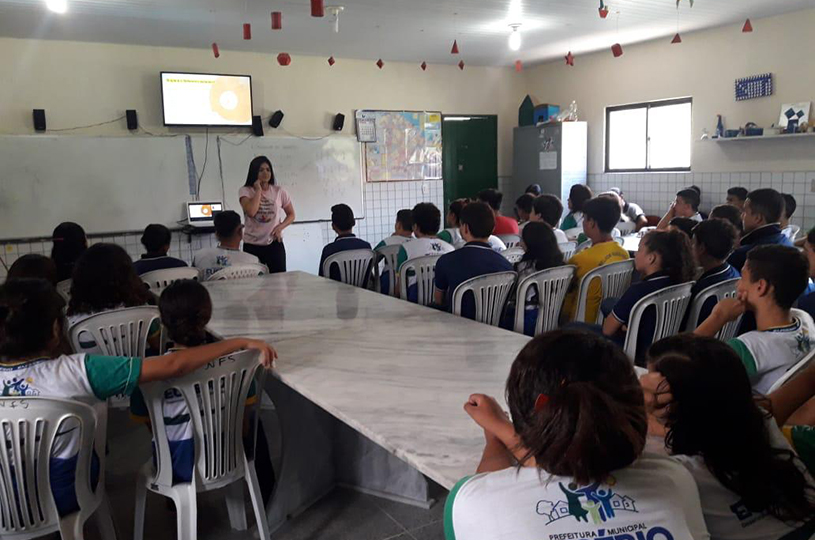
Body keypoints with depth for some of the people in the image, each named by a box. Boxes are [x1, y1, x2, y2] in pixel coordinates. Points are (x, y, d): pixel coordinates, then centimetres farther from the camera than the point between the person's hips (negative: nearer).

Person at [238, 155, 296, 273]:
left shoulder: (279, 191, 2)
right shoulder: (245, 191, -4)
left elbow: (291, 215, 10)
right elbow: (251, 212, -22)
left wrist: (280, 227, -9)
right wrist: (258, 190, -13)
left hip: (275, 244, 2)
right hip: (252, 245, -1)